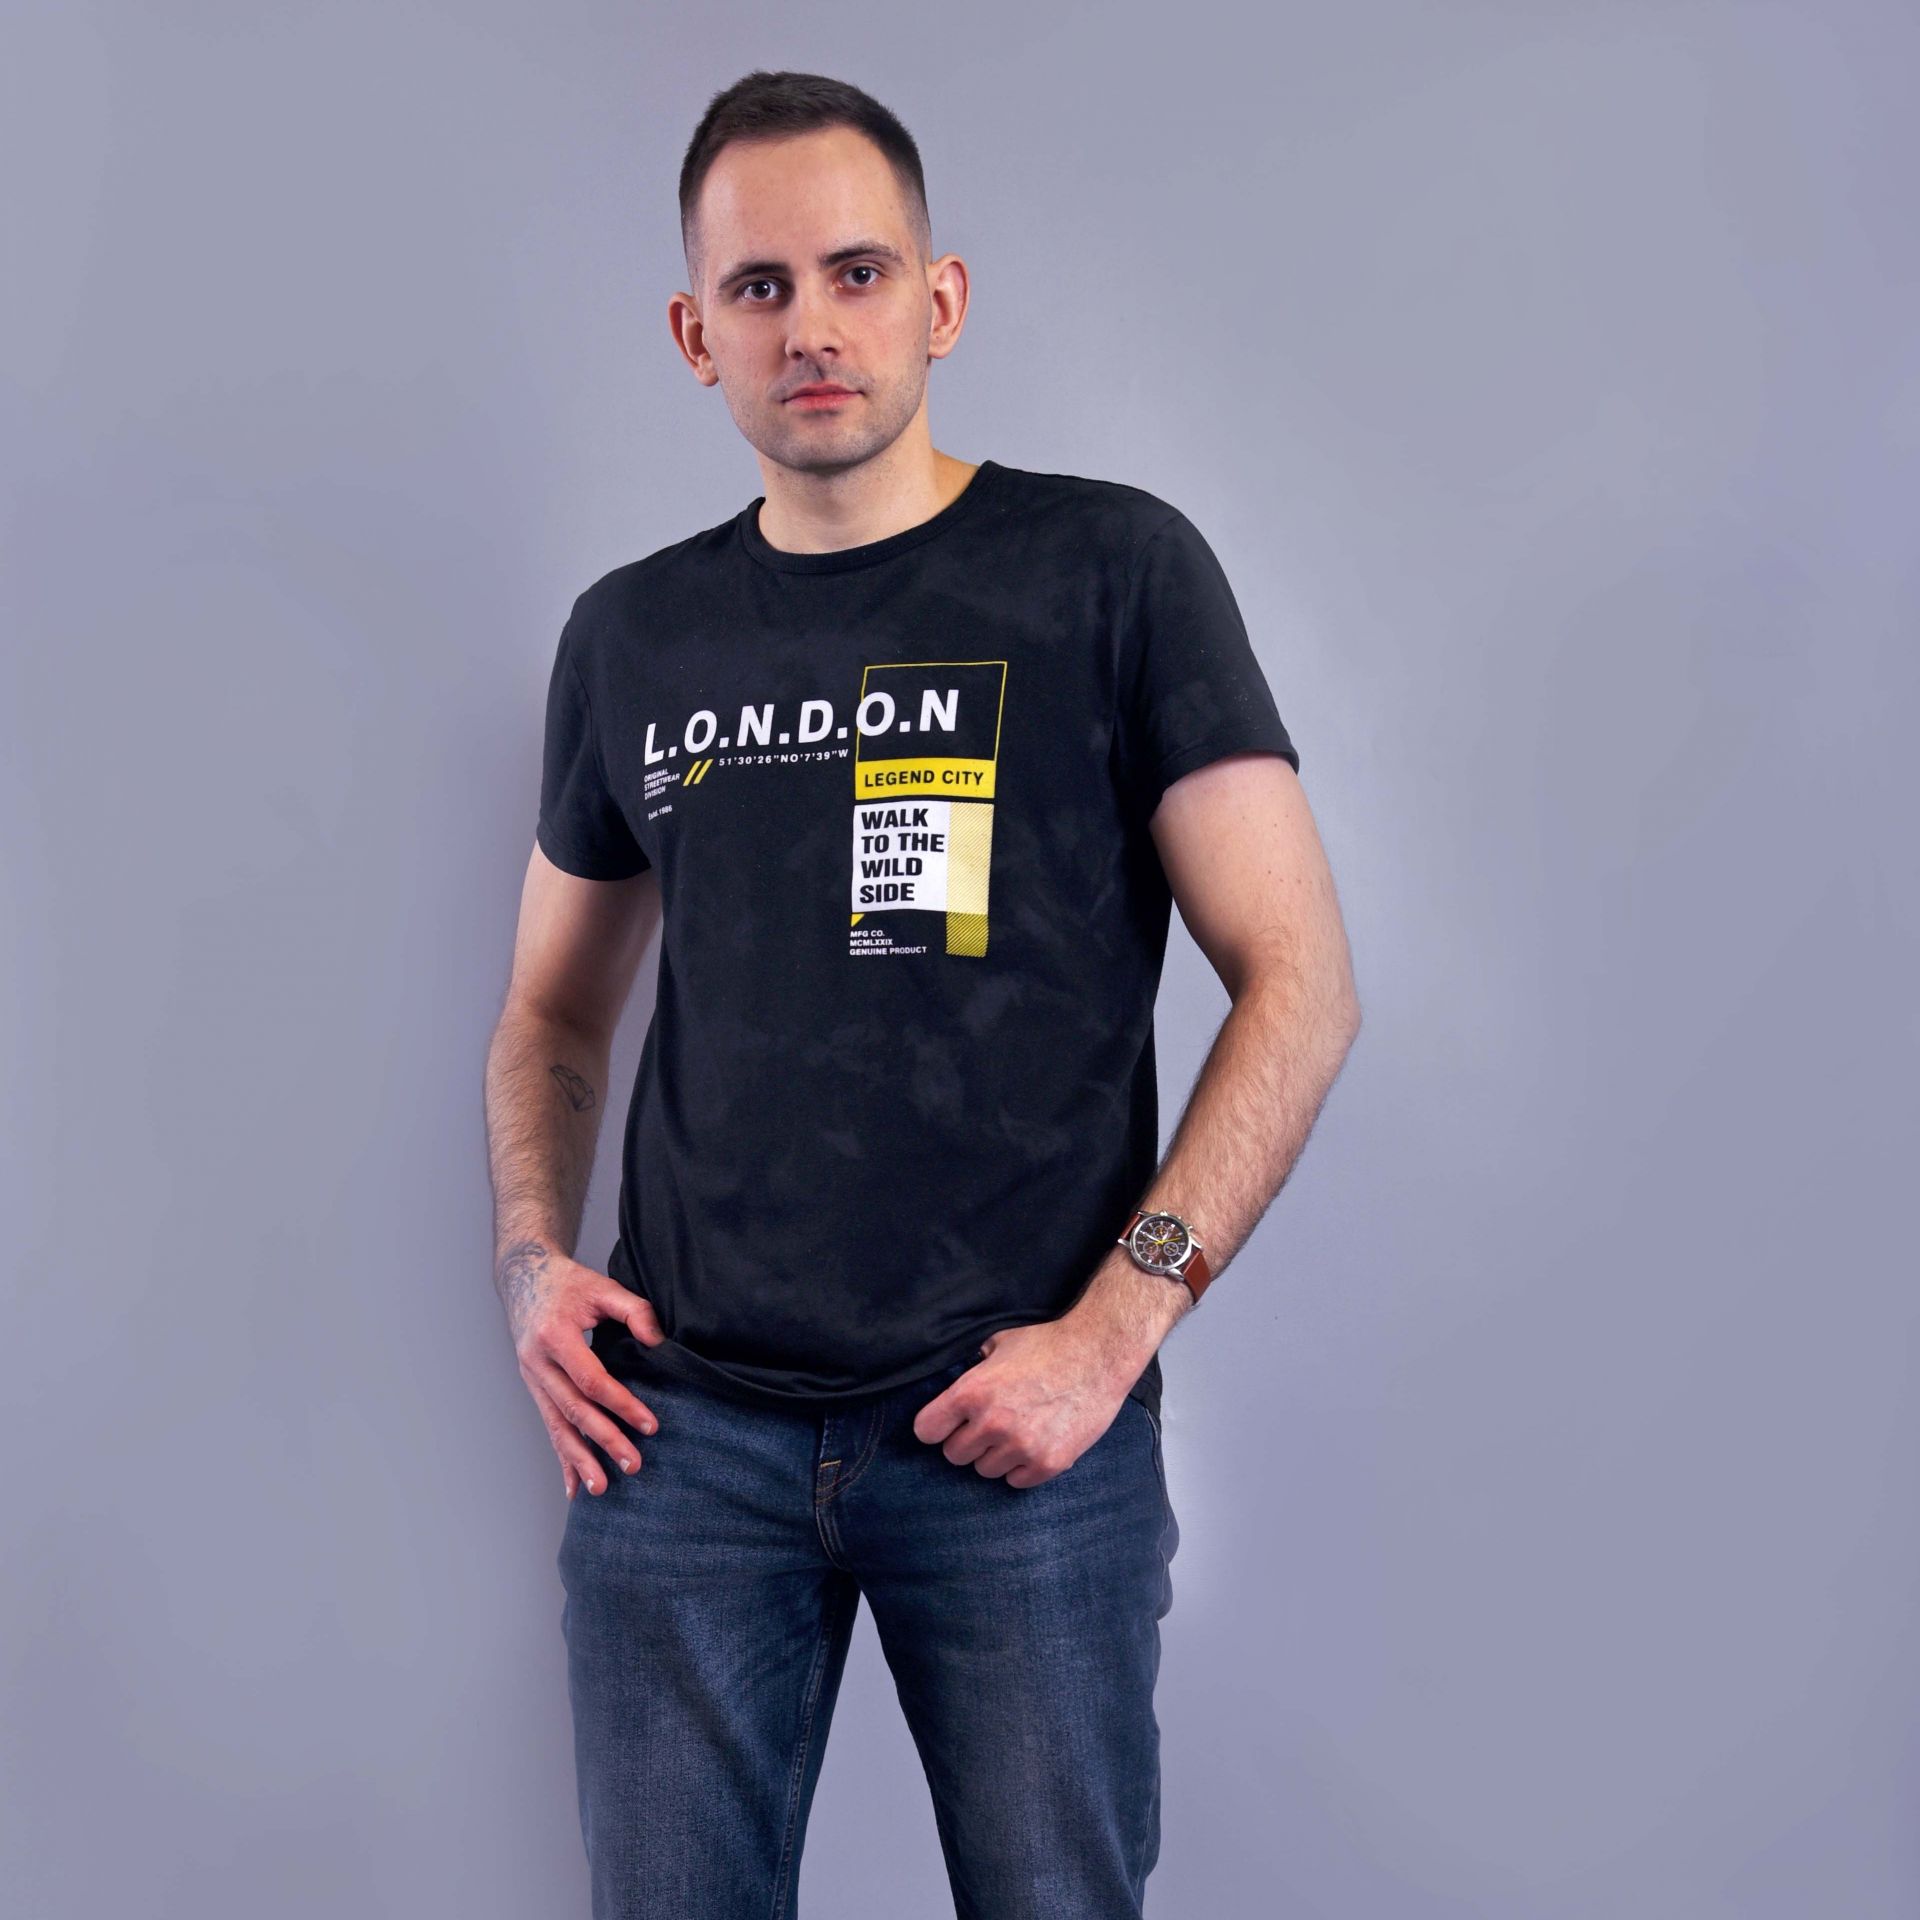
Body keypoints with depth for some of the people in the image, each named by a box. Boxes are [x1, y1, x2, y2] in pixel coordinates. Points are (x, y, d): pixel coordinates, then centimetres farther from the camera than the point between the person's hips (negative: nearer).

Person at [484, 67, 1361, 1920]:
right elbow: (554, 1007, 20)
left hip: (1022, 1434, -2)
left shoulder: (1112, 570, -2)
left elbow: (1300, 978, -5)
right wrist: (533, 1259, 3)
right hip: (685, 1422, 3)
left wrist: (1114, 1327, -12)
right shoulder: (629, 636, 9)